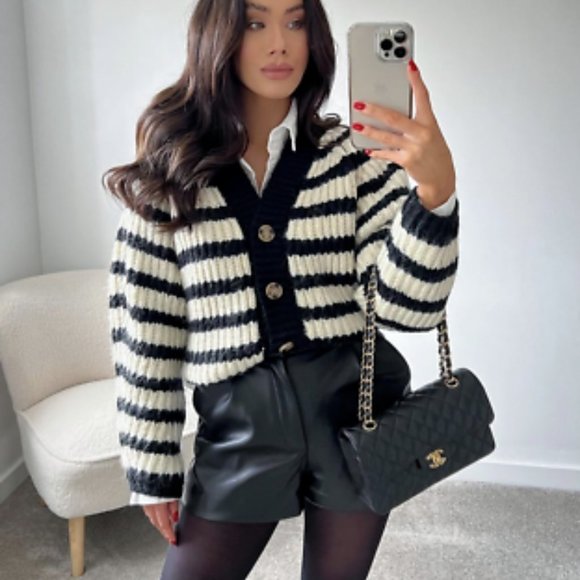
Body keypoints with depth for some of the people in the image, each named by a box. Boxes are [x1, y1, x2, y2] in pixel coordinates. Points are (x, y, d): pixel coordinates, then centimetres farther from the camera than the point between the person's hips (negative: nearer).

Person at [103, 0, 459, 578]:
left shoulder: (355, 154, -3)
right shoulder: (171, 168, -3)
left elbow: (408, 306, -11)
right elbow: (143, 324, -1)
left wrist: (435, 186, -28)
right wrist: (152, 469, 1)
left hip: (354, 406, 1)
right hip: (239, 424, 0)